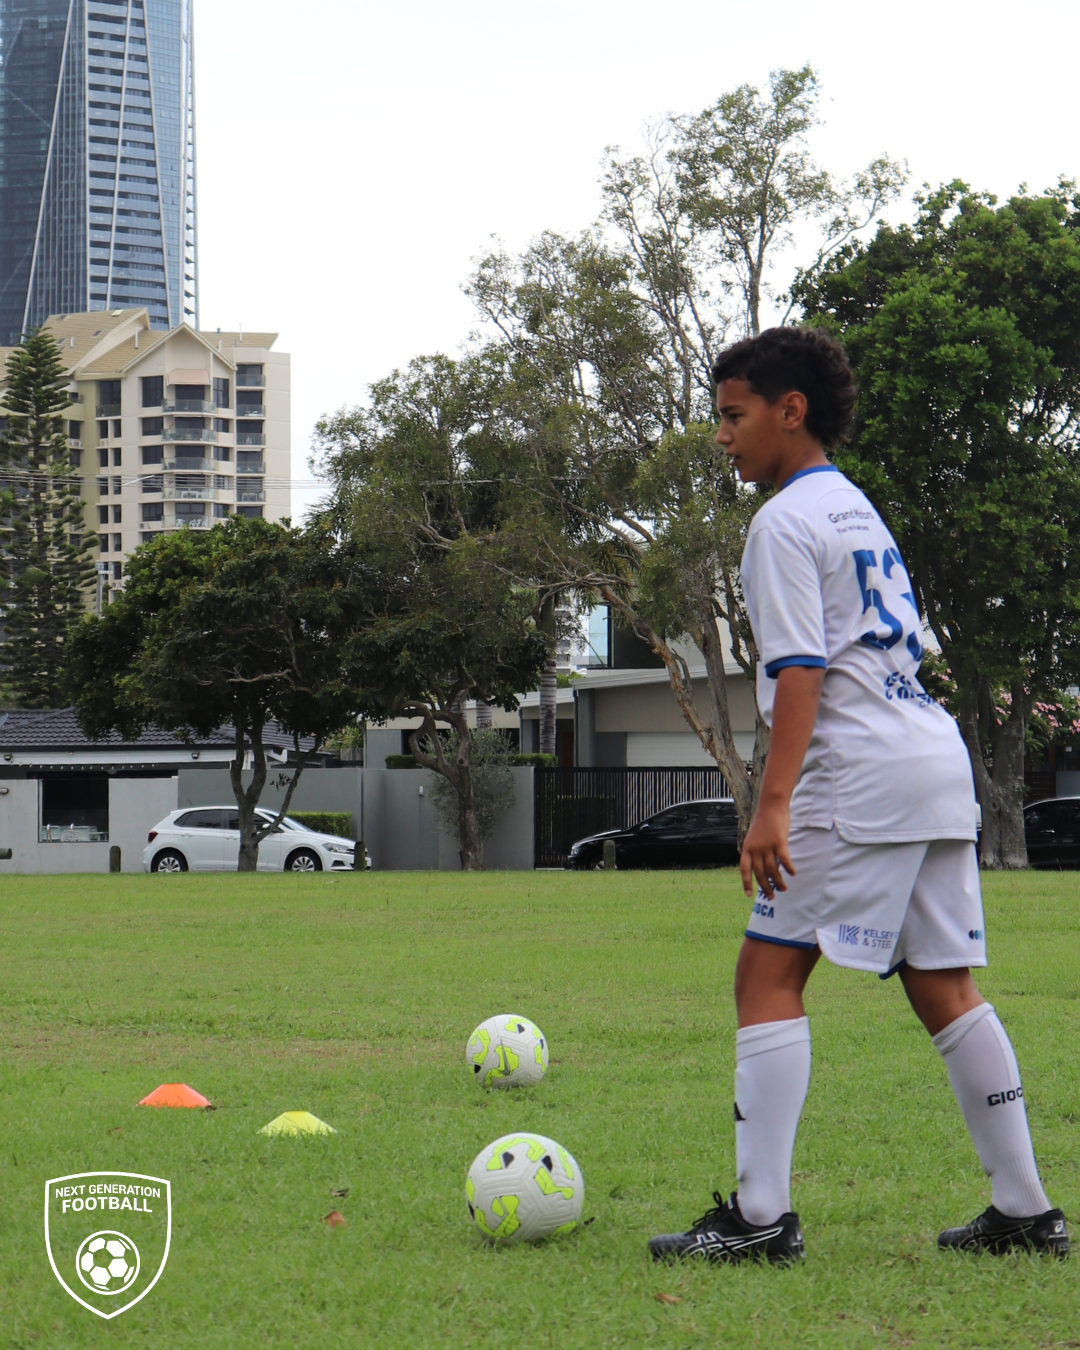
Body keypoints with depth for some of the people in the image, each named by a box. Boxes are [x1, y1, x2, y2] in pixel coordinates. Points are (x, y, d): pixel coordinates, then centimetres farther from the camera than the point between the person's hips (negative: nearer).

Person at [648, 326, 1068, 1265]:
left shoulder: (785, 523, -6)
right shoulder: (856, 507, 22)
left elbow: (800, 672, -15)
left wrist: (774, 804, -21)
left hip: (862, 777, -9)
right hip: (940, 763, 9)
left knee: (769, 975, -7)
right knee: (944, 985, 10)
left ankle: (761, 1215, -12)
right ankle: (1025, 1211, 10)